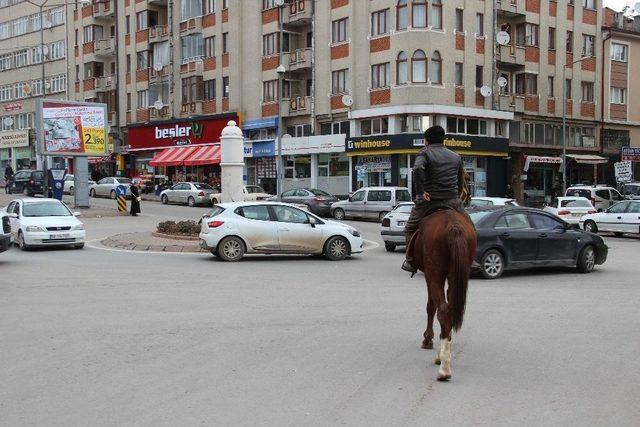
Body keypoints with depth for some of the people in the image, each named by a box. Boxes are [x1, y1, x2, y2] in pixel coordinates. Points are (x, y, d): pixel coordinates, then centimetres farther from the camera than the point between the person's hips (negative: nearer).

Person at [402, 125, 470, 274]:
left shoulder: (424, 153, -2)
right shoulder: (456, 157, 14)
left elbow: (418, 169, -24)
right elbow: (461, 183, 19)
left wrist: (420, 191, -19)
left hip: (428, 201, -3)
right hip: (453, 201, 3)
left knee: (410, 229, 17)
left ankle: (411, 262, 14)